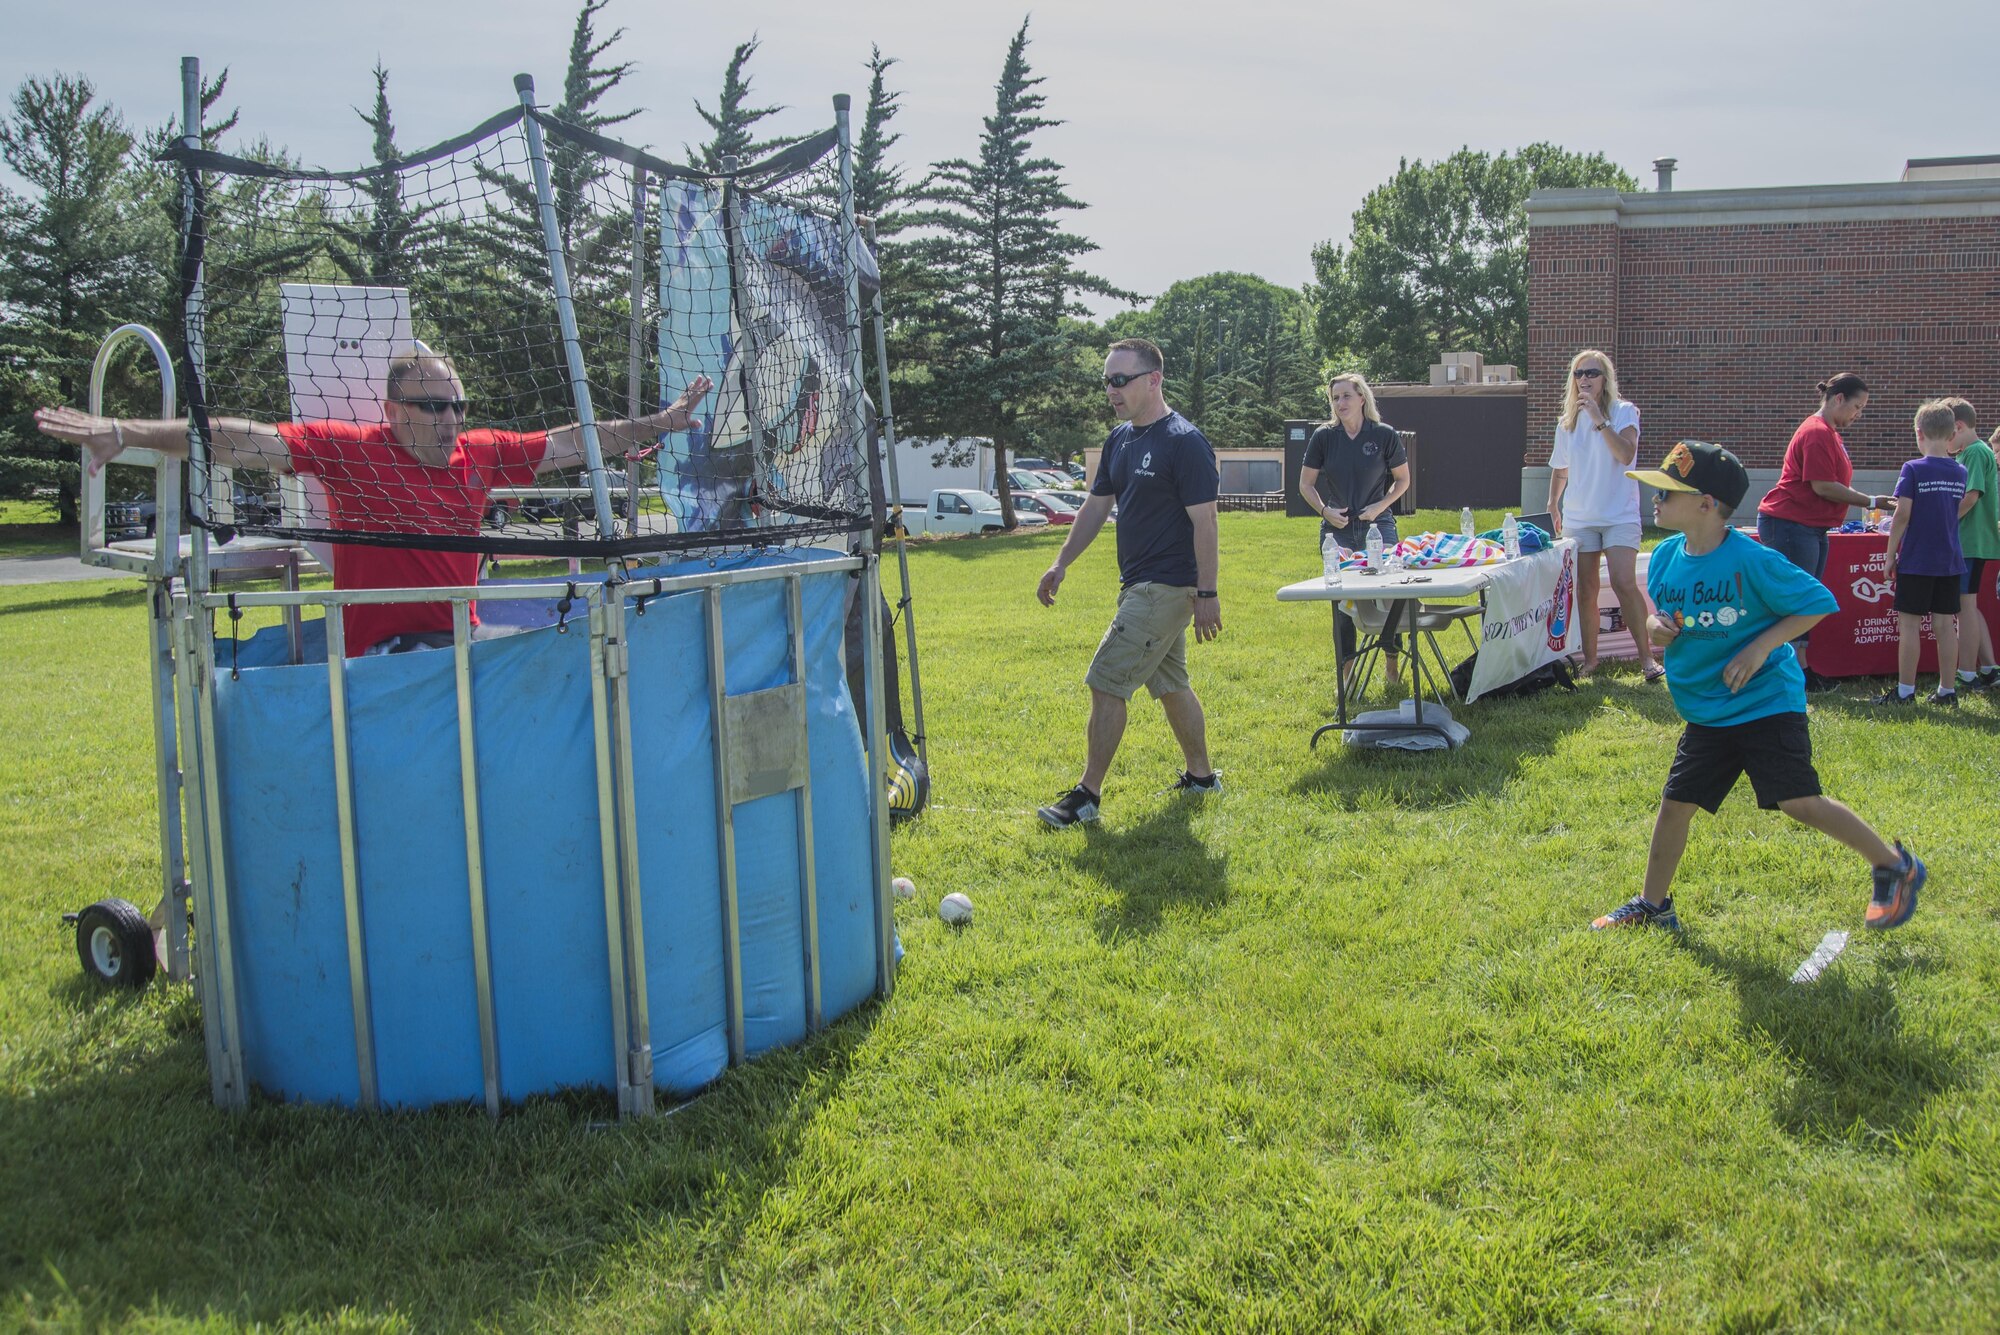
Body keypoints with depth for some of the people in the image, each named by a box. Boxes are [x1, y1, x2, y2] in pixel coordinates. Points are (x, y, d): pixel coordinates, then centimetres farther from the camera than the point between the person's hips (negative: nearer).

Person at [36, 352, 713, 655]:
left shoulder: (481, 453, 8)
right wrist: (123, 433, -19)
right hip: (384, 653, -6)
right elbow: (243, 441, -12)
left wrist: (658, 424, 21)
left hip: (464, 639, 7)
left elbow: (573, 442, 17)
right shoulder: (350, 450, -6)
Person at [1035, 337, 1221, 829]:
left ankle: (1087, 794, -3)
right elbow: (1096, 506, 17)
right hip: (1139, 584, 9)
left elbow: (1204, 521, -17)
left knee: (1106, 683, -10)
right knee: (1170, 684, 17)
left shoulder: (1185, 442, -16)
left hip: (1166, 588, -9)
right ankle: (1201, 775, 30)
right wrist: (1061, 564, 13)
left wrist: (1206, 594, -19)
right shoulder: (1120, 439, 11)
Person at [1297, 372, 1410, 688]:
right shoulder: (1324, 436, -1)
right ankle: (1346, 666, 16)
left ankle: (1392, 659, 16)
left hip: (1378, 524, -1)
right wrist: (1324, 510, -7)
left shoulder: (1384, 435, -3)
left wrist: (1381, 506, -6)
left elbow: (1403, 479, 8)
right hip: (1337, 529, 1)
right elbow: (1305, 484, 7)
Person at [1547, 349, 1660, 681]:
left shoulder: (1624, 412, -3)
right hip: (1579, 517, 4)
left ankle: (1646, 657, -11)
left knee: (1624, 583, -18)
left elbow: (1626, 455, -19)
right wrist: (1553, 505, 20)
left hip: (1620, 514, -4)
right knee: (1584, 591, 3)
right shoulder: (1568, 422, 10)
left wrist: (1599, 420, -22)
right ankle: (1589, 658, 14)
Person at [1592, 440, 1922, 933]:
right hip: (1706, 712, 6)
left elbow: (1818, 603, -11)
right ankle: (1653, 905, 24)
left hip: (1767, 702, -6)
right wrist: (1656, 627, -8)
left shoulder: (1751, 560, -18)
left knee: (1800, 803, -10)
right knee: (1675, 803, 8)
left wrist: (1761, 646, -19)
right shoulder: (1665, 558, 0)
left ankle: (1893, 867, 12)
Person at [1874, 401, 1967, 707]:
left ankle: (1905, 691, 2)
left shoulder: (1914, 469, -11)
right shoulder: (1960, 472, 5)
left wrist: (1890, 557, -6)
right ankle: (1947, 690, 12)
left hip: (1916, 561, -5)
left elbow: (1903, 515, -13)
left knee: (1909, 624, 0)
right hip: (1951, 561, 5)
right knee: (1945, 624, 8)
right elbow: (1956, 511, 17)